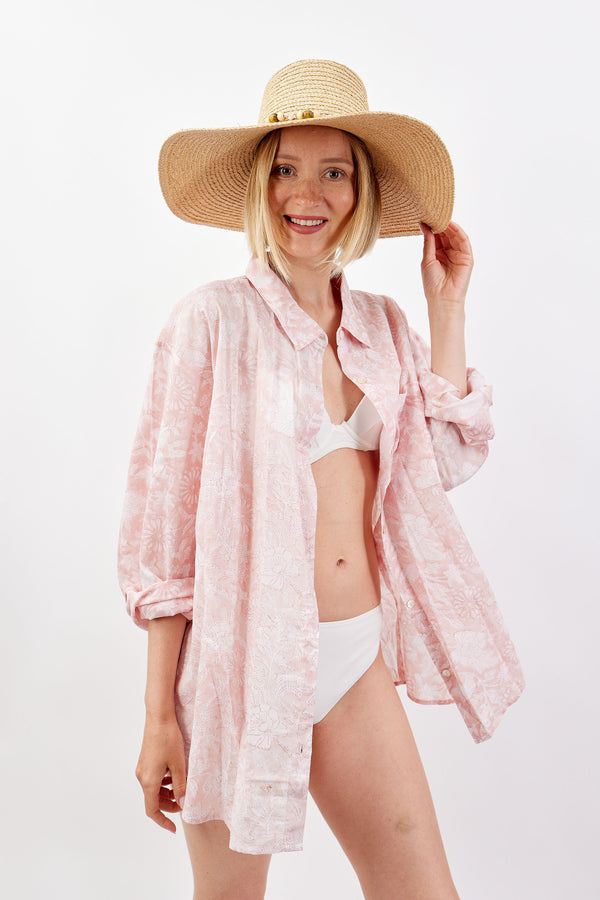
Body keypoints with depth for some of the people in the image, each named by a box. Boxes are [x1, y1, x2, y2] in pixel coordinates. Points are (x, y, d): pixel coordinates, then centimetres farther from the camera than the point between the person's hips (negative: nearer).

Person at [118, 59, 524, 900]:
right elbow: (164, 528, -10)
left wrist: (447, 304, 1)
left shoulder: (381, 325, 8)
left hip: (357, 658, 5)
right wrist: (160, 716, -10)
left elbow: (448, 459, -1)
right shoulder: (215, 318, -10)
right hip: (244, 656, -5)